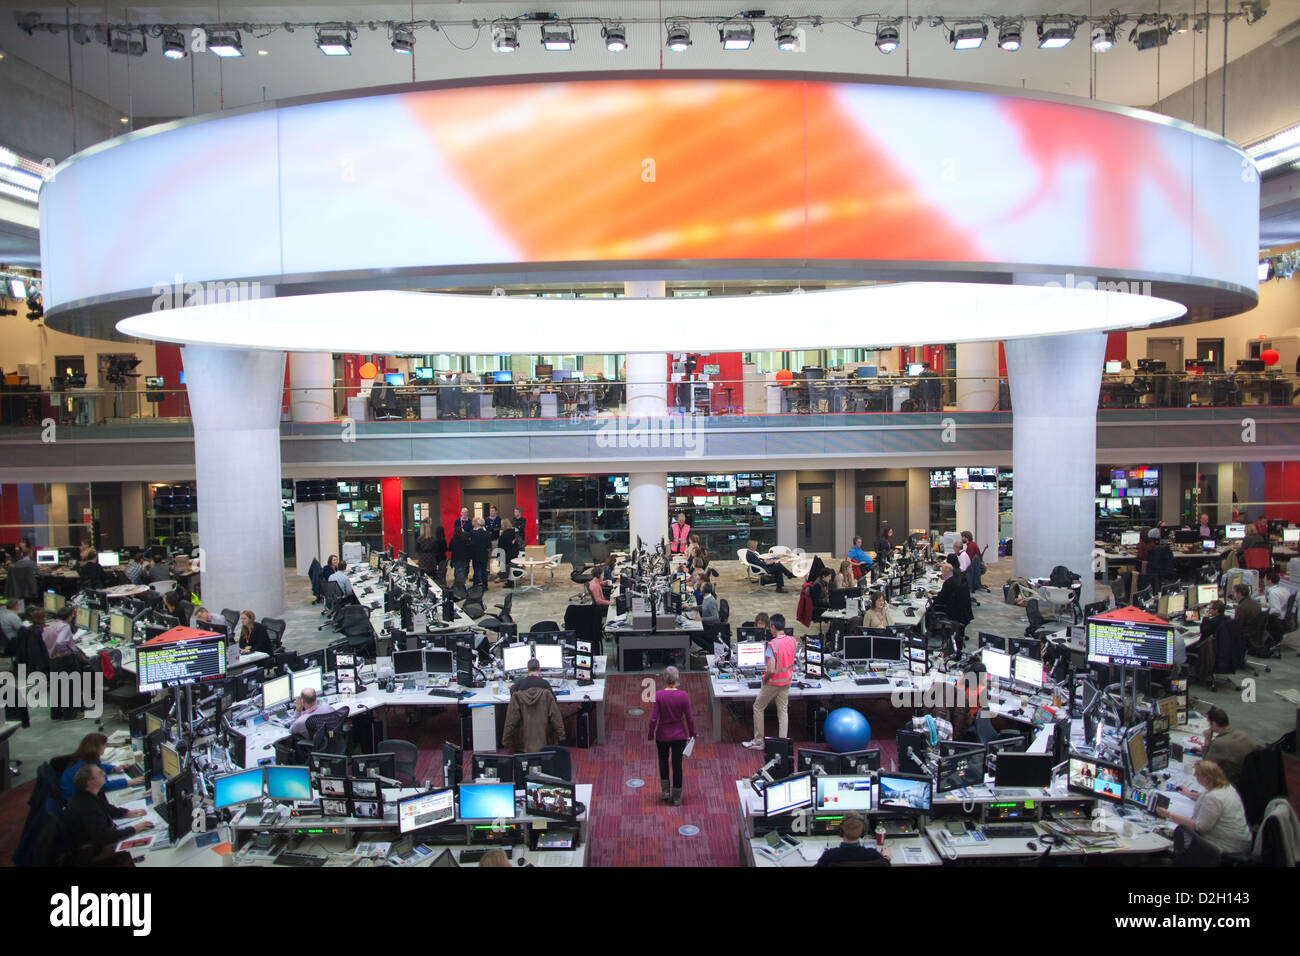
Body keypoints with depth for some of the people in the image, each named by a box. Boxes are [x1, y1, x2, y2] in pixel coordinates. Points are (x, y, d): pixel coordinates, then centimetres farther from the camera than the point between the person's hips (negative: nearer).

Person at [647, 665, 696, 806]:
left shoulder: (658, 696, -15)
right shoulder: (683, 695, -14)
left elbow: (653, 718, -12)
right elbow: (689, 717, -7)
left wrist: (650, 734, 3)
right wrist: (692, 733, 9)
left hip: (662, 735, 0)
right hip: (679, 735, 0)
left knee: (663, 760, 23)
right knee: (677, 764, 11)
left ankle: (665, 790, 24)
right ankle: (676, 797, 18)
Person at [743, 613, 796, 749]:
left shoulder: (772, 644, -26)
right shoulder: (792, 641, -5)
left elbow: (771, 670, -27)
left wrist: (764, 680, -11)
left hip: (773, 682, -6)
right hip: (786, 682, 6)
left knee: (758, 708, 12)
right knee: (783, 711, 13)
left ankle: (758, 742, 19)